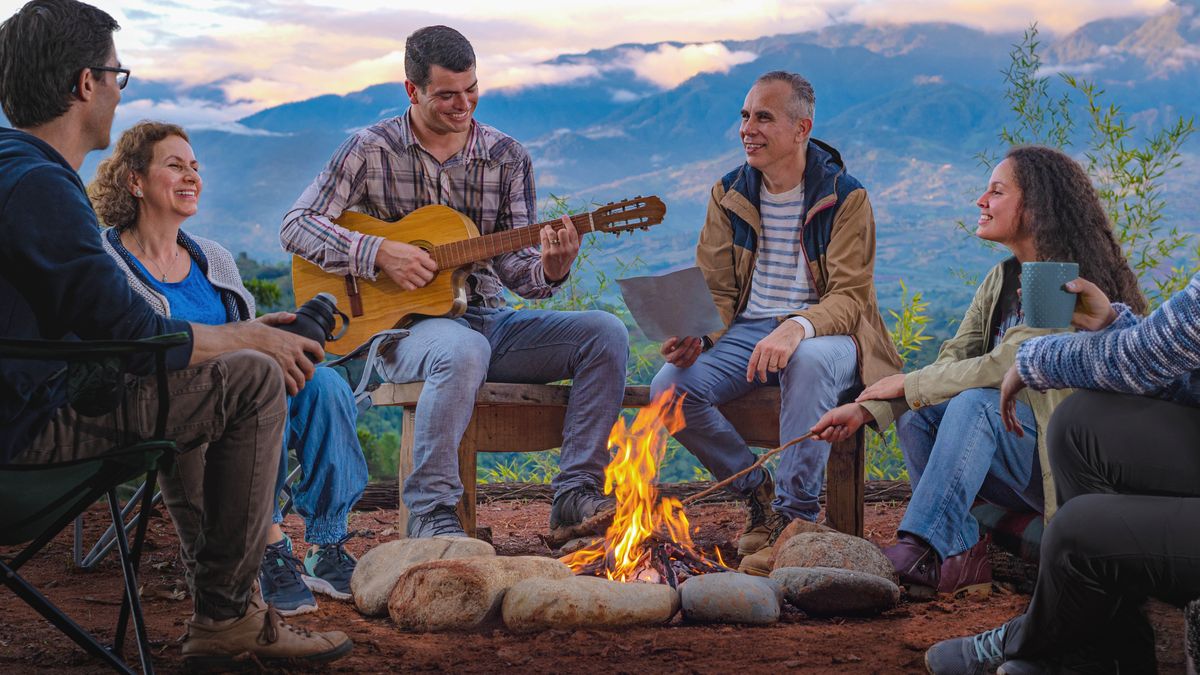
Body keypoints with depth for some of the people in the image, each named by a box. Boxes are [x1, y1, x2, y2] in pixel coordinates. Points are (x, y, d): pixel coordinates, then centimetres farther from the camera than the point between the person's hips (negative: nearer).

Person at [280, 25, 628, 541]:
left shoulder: (507, 158, 7)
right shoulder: (371, 150, -1)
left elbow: (511, 265, 4)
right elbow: (296, 226, -6)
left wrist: (550, 270, -20)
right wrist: (379, 253, -19)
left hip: (489, 319, 5)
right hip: (404, 325, -4)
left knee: (606, 333, -17)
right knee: (464, 351, -40)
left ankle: (575, 498, -20)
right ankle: (432, 513, -29)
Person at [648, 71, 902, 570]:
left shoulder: (844, 196, -6)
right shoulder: (729, 194, 7)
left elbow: (849, 297, -13)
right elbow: (716, 290, 8)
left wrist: (796, 328, -35)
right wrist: (696, 336, -16)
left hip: (824, 334, -4)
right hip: (748, 329, 4)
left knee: (810, 361, -41)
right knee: (670, 387, -23)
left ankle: (795, 511, -26)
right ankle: (758, 492, -2)